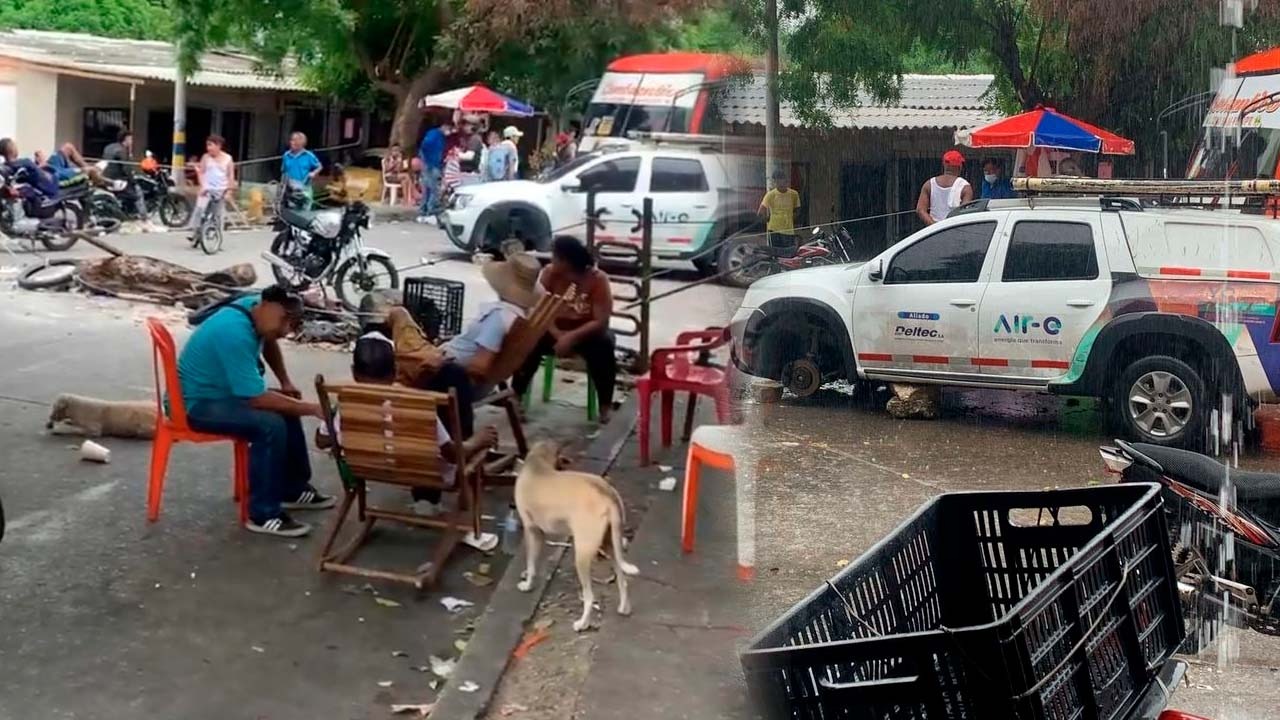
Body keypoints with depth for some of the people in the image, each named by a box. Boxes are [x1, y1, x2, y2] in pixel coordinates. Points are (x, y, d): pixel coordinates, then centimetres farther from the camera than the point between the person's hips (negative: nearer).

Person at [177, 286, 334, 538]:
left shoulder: (254, 307, -4)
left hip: (222, 389, 10)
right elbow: (257, 399, -32)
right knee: (270, 424, -27)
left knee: (287, 408, 11)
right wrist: (310, 408, -27)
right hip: (197, 403, -10)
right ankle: (264, 514, -17)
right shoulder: (235, 334, -32)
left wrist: (286, 383, 9)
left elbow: (269, 344, 20)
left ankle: (294, 489, 23)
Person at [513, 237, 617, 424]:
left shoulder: (598, 279, -19)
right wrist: (558, 335, -29)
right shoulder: (549, 273, -11)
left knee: (603, 345, -33)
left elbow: (601, 322, -22)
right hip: (555, 330, 2)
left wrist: (572, 337, -33)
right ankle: (516, 396, -15)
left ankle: (606, 404, -19)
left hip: (587, 332, -2)